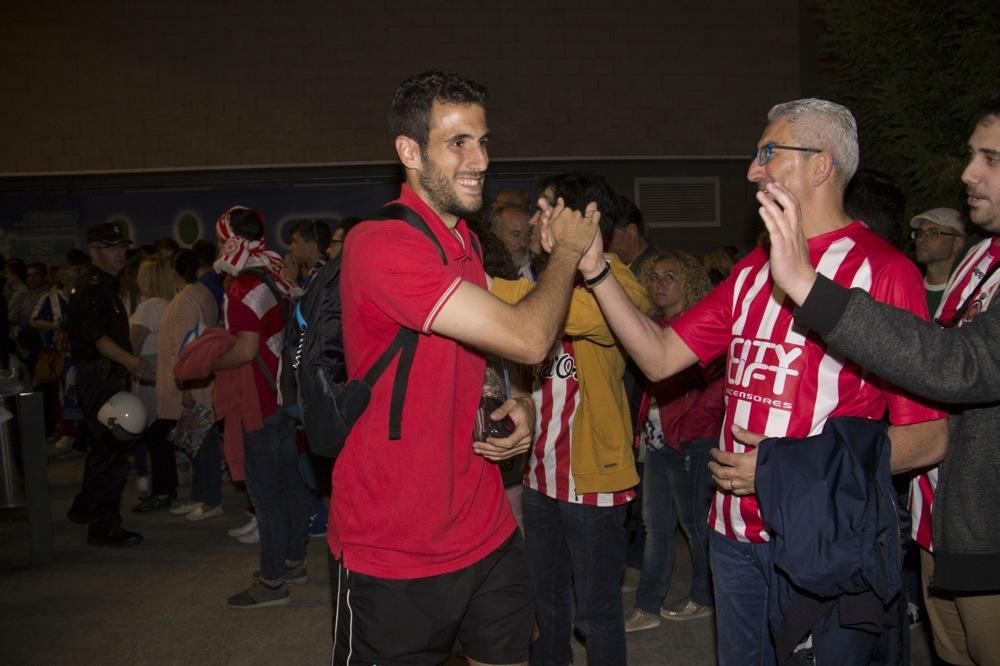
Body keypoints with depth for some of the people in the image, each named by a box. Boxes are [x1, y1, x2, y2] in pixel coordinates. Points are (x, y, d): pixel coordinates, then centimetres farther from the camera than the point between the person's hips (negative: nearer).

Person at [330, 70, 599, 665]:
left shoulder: (470, 244, 8)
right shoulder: (380, 244, -22)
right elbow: (527, 338, -25)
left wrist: (517, 408, 1)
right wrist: (567, 249, -9)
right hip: (394, 559, -8)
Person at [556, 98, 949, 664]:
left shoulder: (883, 270, -12)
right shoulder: (753, 269, 10)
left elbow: (929, 438, -14)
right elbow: (660, 358, 5)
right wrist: (596, 269, -2)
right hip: (735, 528, 7)